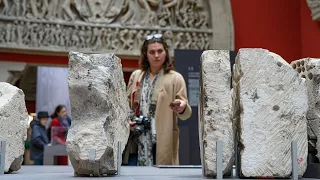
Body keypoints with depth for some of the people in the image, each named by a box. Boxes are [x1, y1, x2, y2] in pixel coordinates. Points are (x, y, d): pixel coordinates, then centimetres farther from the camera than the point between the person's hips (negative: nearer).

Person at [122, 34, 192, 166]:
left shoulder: (175, 78, -2)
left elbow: (186, 114, -5)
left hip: (160, 145, -3)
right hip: (134, 142, 3)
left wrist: (182, 108, -27)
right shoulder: (136, 76, 9)